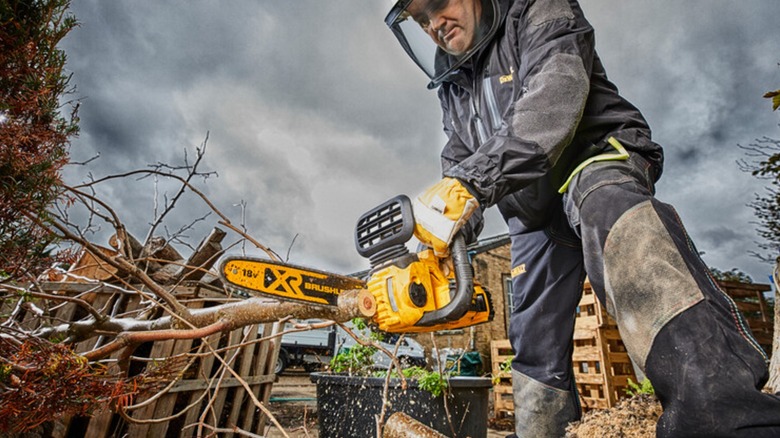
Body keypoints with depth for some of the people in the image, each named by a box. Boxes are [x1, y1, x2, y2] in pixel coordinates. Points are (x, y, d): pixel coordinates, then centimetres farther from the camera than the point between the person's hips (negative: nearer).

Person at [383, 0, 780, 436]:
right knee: (537, 347, 5)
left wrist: (467, 182, -34)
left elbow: (554, 97, -22)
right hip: (533, 216, 7)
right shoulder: (452, 89, 18)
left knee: (607, 207, -41)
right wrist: (440, 244, -10)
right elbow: (458, 169, 9)